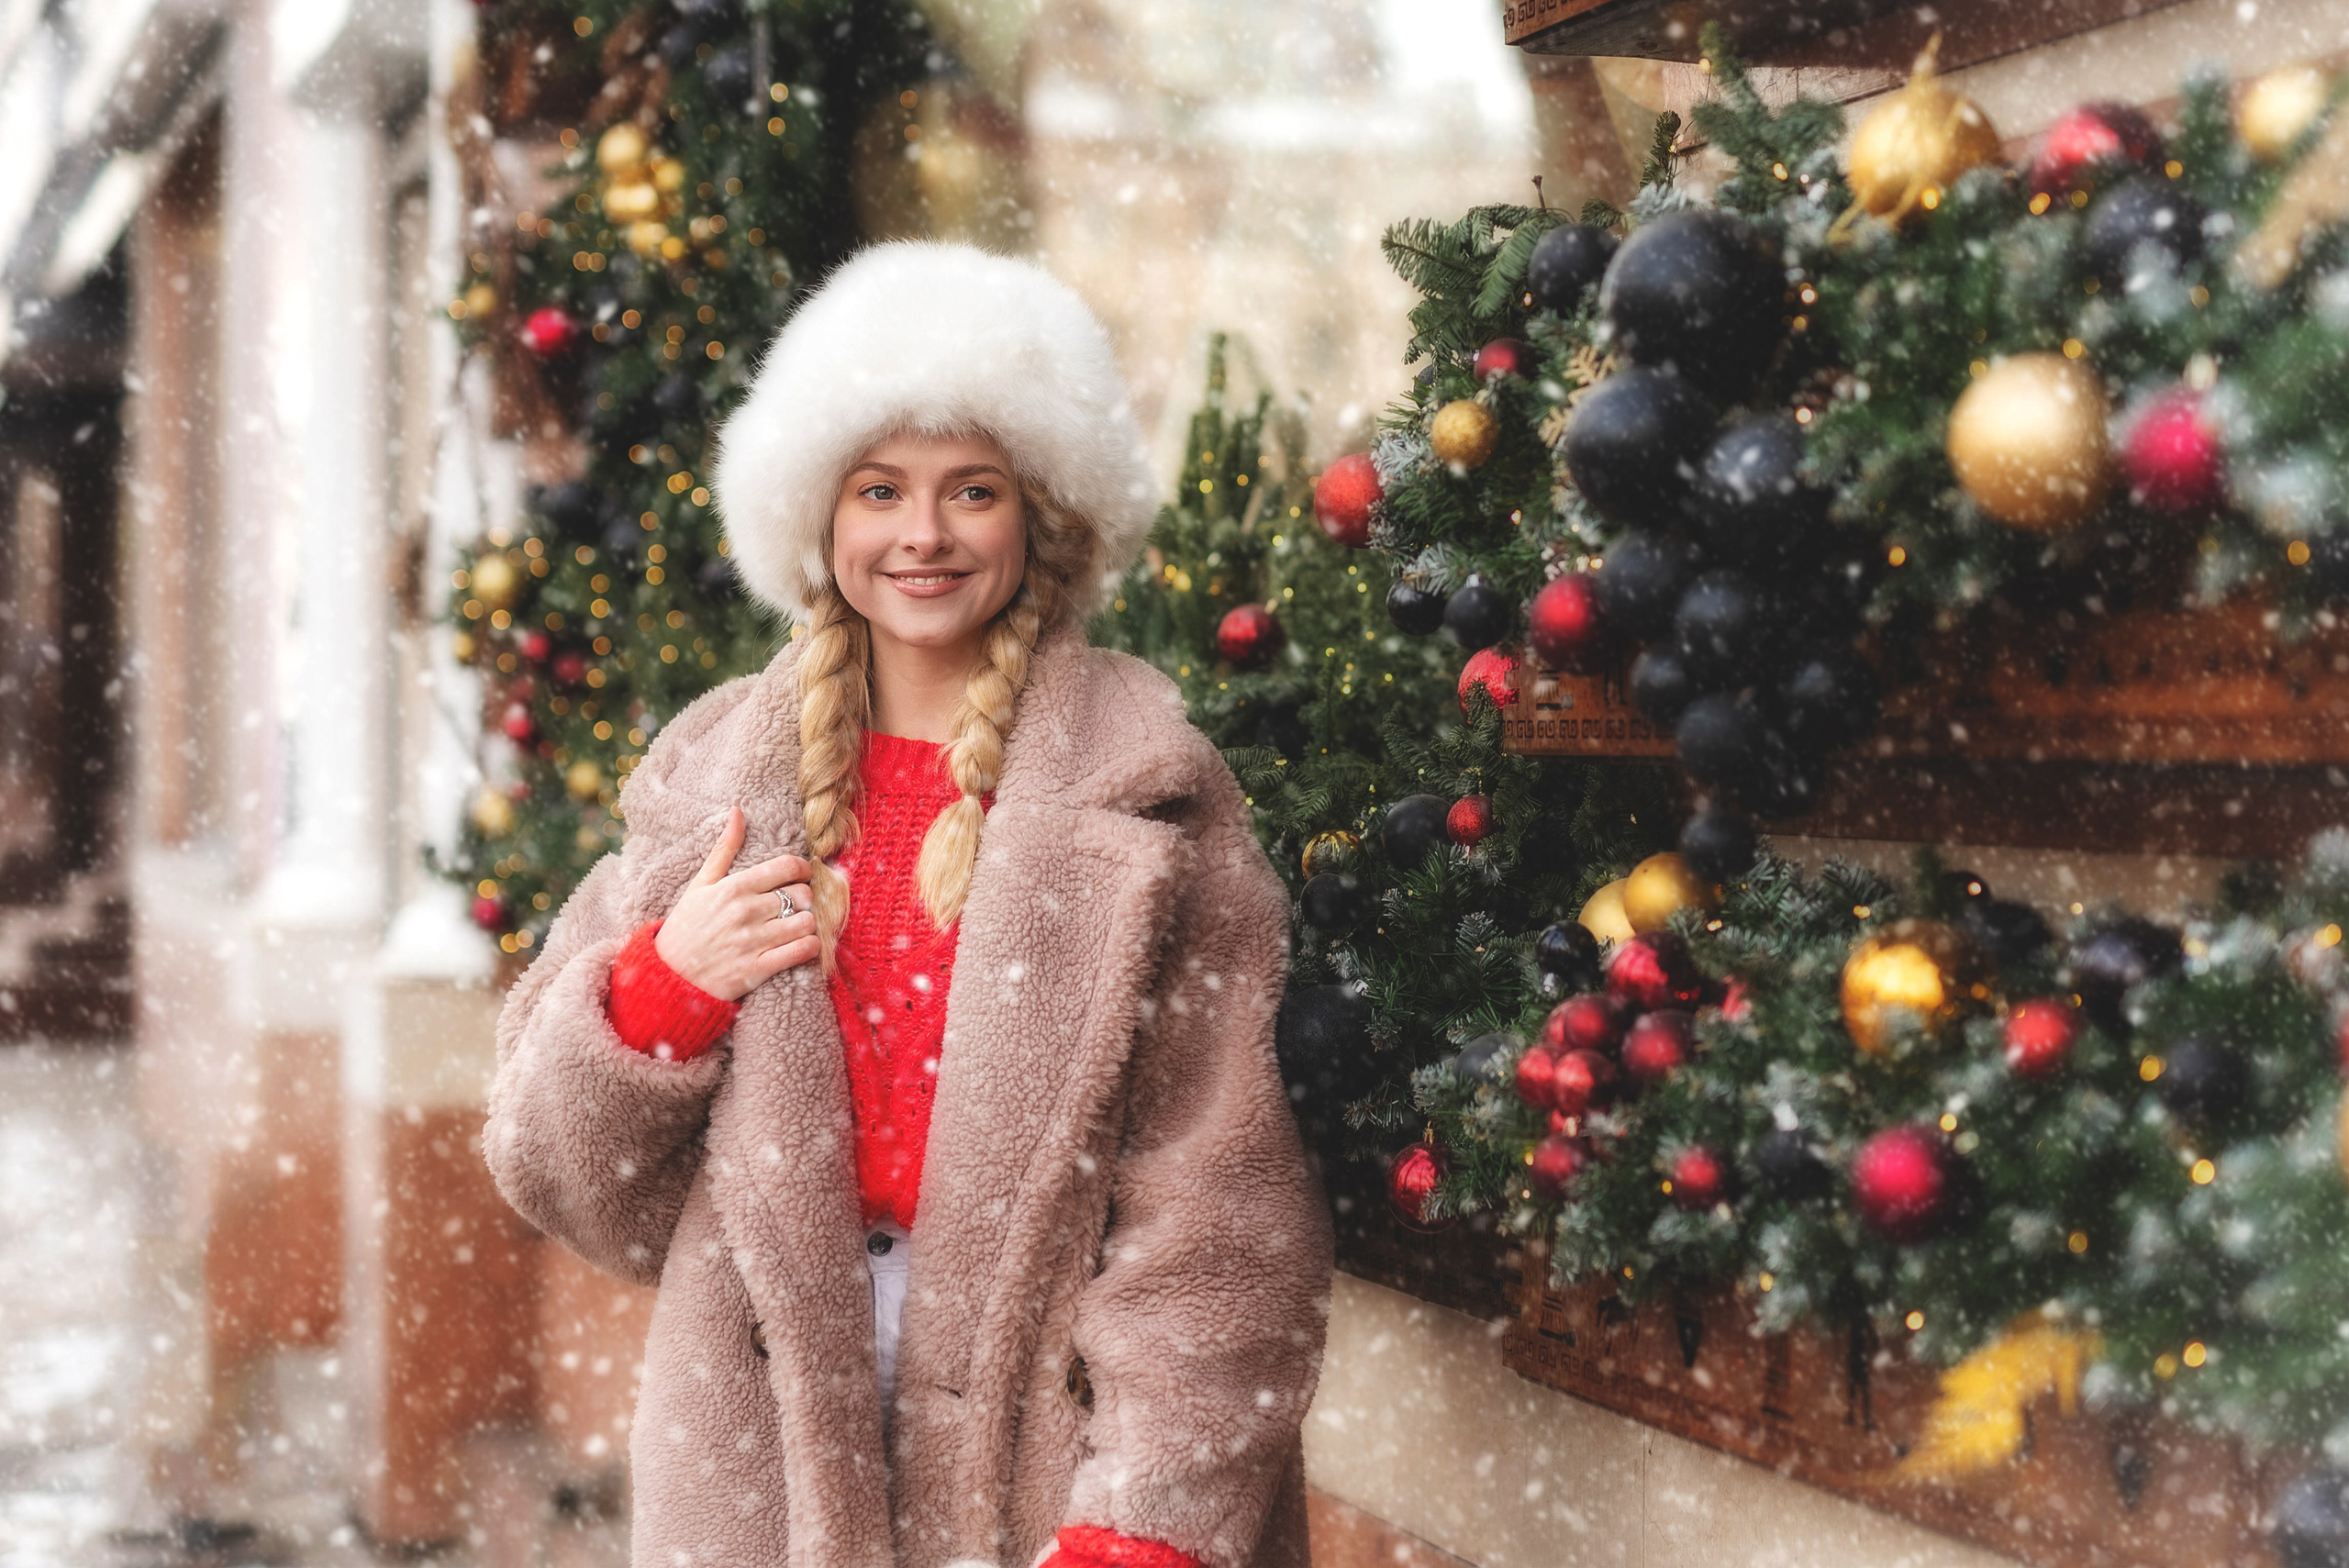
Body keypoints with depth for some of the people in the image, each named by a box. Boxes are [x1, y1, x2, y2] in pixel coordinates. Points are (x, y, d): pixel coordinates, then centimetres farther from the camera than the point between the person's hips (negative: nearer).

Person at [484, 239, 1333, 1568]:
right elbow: (566, 1179, 9)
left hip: (1039, 1437, -2)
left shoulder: (1142, 795, -3)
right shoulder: (714, 780, 7)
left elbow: (1218, 1201, -7)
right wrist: (658, 989, -9)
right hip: (763, 1459, 3)